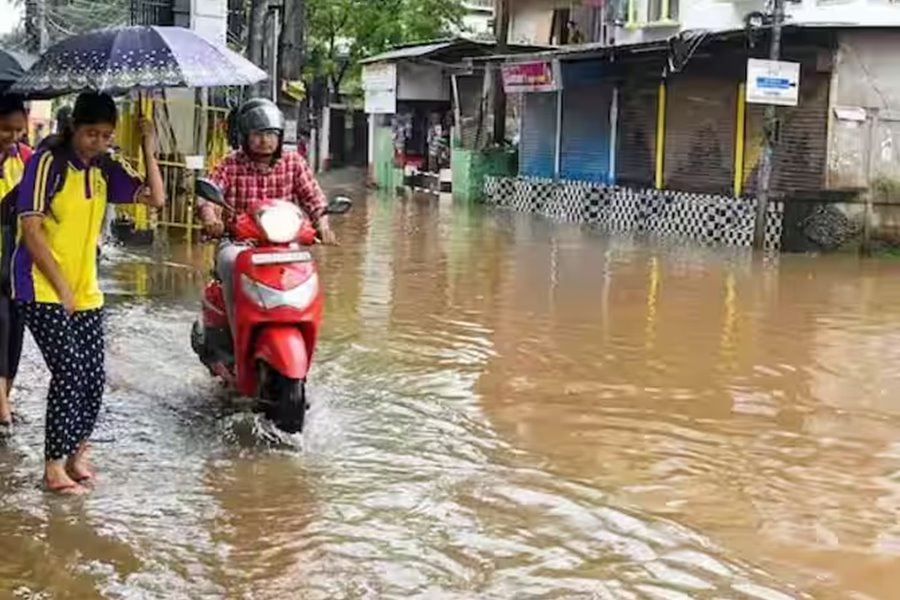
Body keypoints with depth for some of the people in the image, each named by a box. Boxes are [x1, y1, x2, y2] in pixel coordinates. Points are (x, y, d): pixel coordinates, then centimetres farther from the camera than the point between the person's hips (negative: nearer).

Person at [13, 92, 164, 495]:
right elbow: (31, 230, -15)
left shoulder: (105, 170, 7)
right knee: (70, 375, -11)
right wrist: (61, 288, -15)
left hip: (86, 293, 6)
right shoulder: (48, 162, -11)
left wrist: (149, 151, -4)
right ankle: (53, 468, 1)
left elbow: (155, 198, 6)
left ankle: (76, 455, 24)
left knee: (94, 379, 5)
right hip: (44, 291, -6)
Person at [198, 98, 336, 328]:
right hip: (238, 241, -1)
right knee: (231, 263, -34)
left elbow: (313, 197, 0)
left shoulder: (294, 163, 8)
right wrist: (209, 217, -33)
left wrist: (322, 224, -21)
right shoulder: (230, 166, 3)